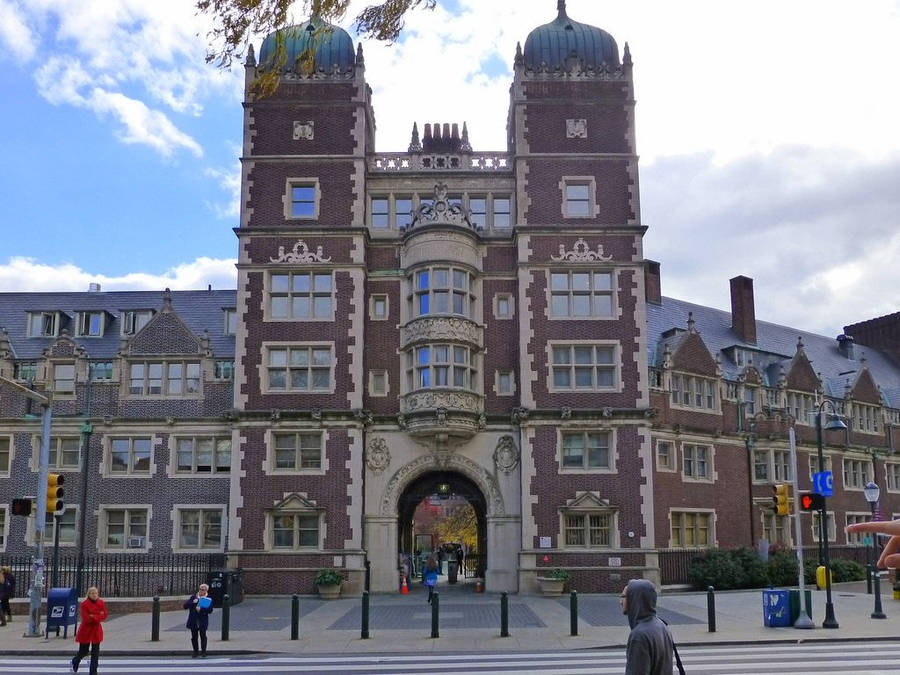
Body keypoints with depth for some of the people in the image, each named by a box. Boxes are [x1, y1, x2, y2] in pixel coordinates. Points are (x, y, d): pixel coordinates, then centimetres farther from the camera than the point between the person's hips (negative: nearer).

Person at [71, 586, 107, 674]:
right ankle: (75, 662, 43)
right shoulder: (84, 604, -12)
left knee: (95, 653, 0)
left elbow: (104, 616, -8)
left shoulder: (101, 603, -1)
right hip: (85, 630, -3)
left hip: (96, 630, 3)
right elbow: (86, 618, -19)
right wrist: (98, 616, -17)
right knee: (83, 652, 10)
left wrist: (93, 616, -17)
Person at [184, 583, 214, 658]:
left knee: (203, 636, -1)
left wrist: (201, 609, -20)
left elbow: (210, 610, -9)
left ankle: (203, 651, 11)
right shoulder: (193, 597, 9)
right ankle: (196, 651, 19)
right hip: (193, 621, 3)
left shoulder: (209, 599, 0)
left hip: (203, 621, -3)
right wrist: (192, 602, -12)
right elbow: (185, 606, 4)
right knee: (194, 637, 7)